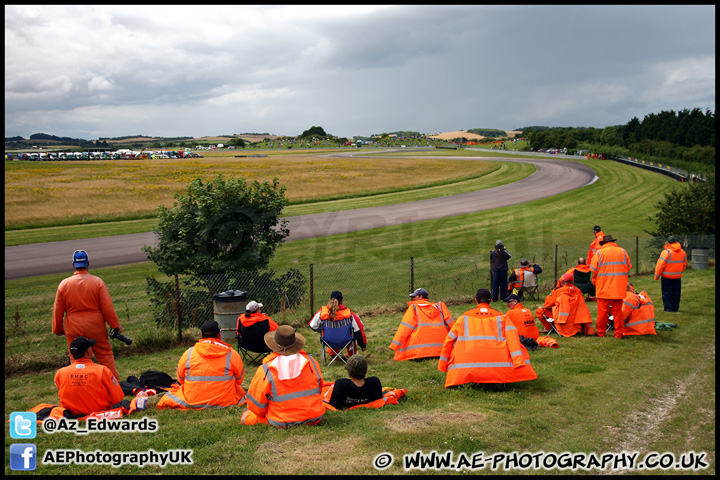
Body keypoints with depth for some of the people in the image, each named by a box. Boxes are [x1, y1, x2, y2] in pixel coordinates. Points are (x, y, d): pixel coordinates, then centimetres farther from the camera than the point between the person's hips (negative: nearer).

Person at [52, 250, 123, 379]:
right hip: (96, 328, -1)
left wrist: (58, 329, 18)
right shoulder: (97, 281, -6)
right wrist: (115, 325, 2)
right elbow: (107, 307, -6)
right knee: (106, 355, 8)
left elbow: (57, 310, 5)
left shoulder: (64, 284, -1)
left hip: (74, 330, 1)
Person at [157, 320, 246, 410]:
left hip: (192, 403, 1)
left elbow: (180, 379, 11)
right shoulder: (232, 354, -5)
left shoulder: (188, 354, -2)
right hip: (224, 402, -1)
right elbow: (239, 379, 8)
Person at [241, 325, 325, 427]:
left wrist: (262, 415, 16)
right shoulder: (310, 362, -5)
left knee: (247, 417, 18)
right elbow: (320, 387, 11)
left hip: (281, 422, -2)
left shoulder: (266, 370, -15)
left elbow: (255, 403, -5)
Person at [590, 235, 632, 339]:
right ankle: (618, 333, 12)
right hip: (619, 289, 2)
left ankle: (600, 333, 12)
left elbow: (594, 271, -4)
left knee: (602, 311, 5)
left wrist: (595, 283, 11)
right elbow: (629, 268, 9)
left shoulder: (599, 253, -2)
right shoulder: (622, 252, 5)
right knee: (617, 311, 8)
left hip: (603, 288, -2)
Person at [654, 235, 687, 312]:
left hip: (667, 276, -6)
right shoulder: (682, 252, 3)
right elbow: (684, 264, 14)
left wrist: (657, 275, -6)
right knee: (676, 292, 13)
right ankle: (675, 308, 19)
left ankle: (668, 308, 4)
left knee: (667, 292, 4)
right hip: (678, 276, 6)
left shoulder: (666, 252, -18)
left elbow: (660, 265, -16)